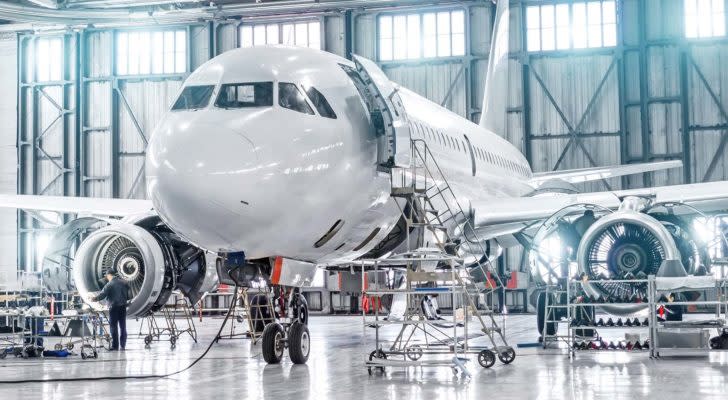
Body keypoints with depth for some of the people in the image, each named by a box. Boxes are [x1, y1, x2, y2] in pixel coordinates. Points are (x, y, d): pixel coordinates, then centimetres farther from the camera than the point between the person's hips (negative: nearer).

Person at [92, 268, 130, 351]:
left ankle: (115, 346, 1)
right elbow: (128, 295, 9)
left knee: (114, 327, 1)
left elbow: (102, 295, -13)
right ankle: (123, 345, 11)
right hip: (123, 307, 5)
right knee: (123, 327, 10)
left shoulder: (109, 285, -12)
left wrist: (94, 299, 0)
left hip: (114, 307, -5)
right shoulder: (123, 283, 5)